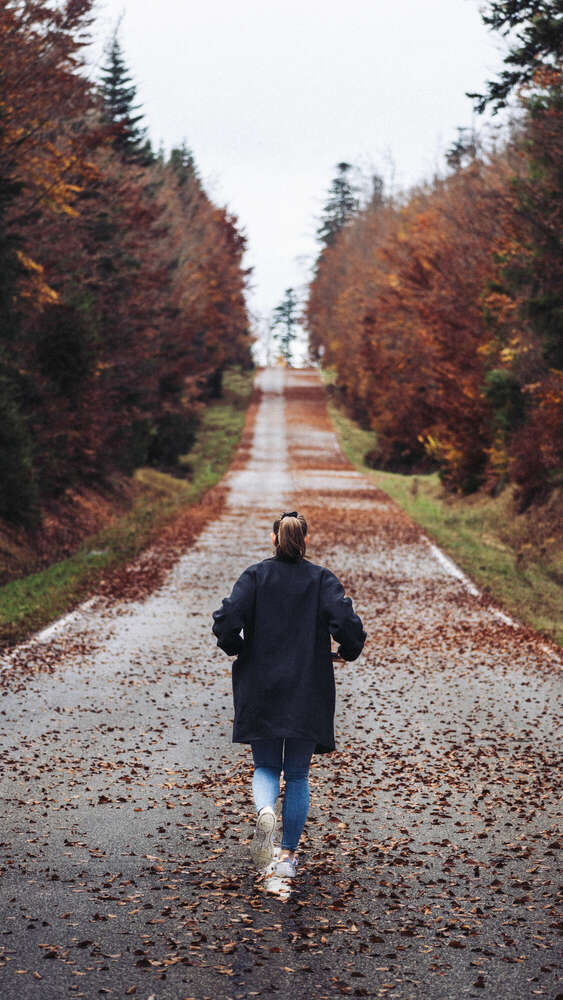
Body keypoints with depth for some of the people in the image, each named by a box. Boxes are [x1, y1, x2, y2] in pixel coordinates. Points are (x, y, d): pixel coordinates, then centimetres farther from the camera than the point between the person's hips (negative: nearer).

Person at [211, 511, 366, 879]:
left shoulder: (256, 575, -1)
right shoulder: (322, 579, -2)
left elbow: (227, 620, -13)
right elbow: (347, 624, -15)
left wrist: (238, 651, 5)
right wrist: (348, 652, 5)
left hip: (261, 692, 0)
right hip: (308, 695, 0)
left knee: (267, 767, 15)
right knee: (298, 775, 12)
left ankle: (265, 812, -16)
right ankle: (288, 855, 13)